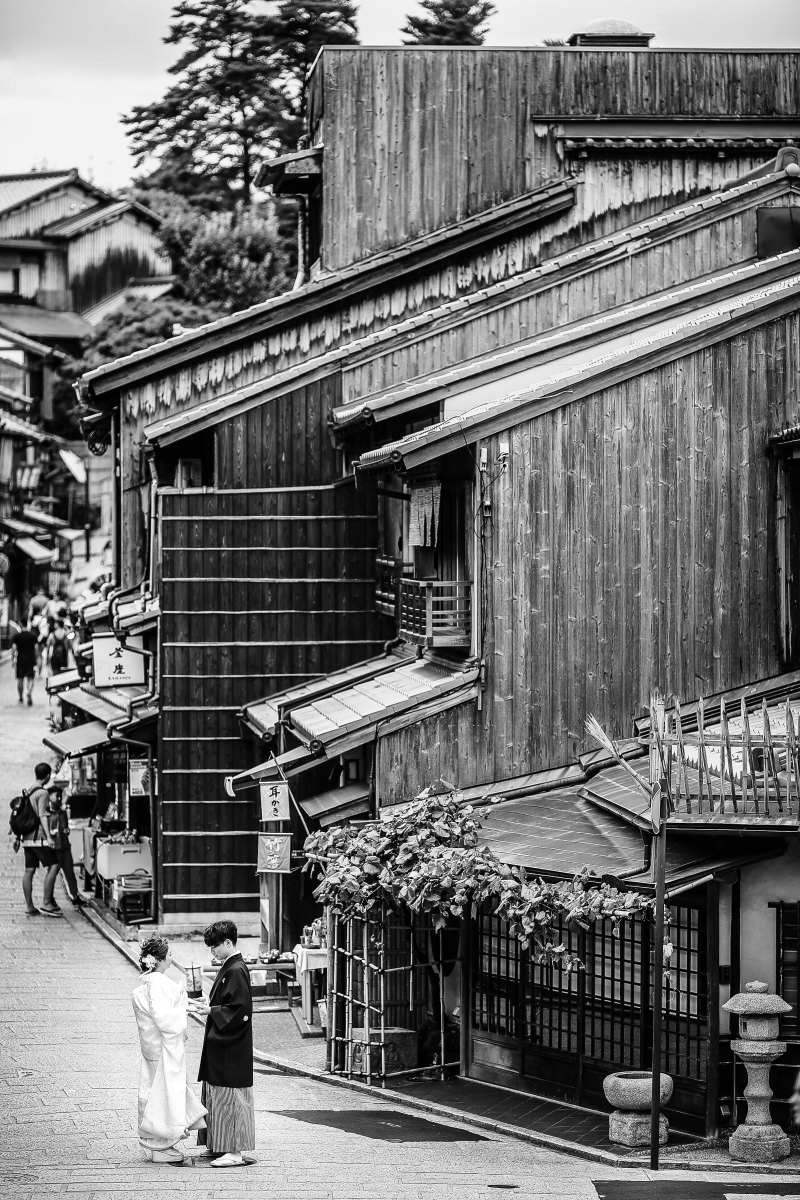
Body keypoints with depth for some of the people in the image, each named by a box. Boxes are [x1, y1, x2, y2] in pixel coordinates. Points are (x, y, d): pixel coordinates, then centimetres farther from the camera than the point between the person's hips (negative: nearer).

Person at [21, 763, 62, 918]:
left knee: (29, 870, 6)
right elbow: (42, 815, -17)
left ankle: (29, 906, 5)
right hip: (39, 838, -9)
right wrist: (48, 836, -22)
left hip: (27, 838, 9)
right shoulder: (43, 793, -9)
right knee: (53, 867, -7)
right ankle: (46, 903, -13)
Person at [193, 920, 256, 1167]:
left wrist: (211, 1010, -18)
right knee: (216, 1093, 14)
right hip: (221, 1045, 10)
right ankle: (220, 1146, 20)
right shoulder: (229, 968, 13)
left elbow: (240, 1009, -22)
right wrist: (208, 1004, 9)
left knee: (231, 1097, -7)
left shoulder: (236, 971, -17)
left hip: (233, 1048, -10)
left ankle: (241, 1151, -5)